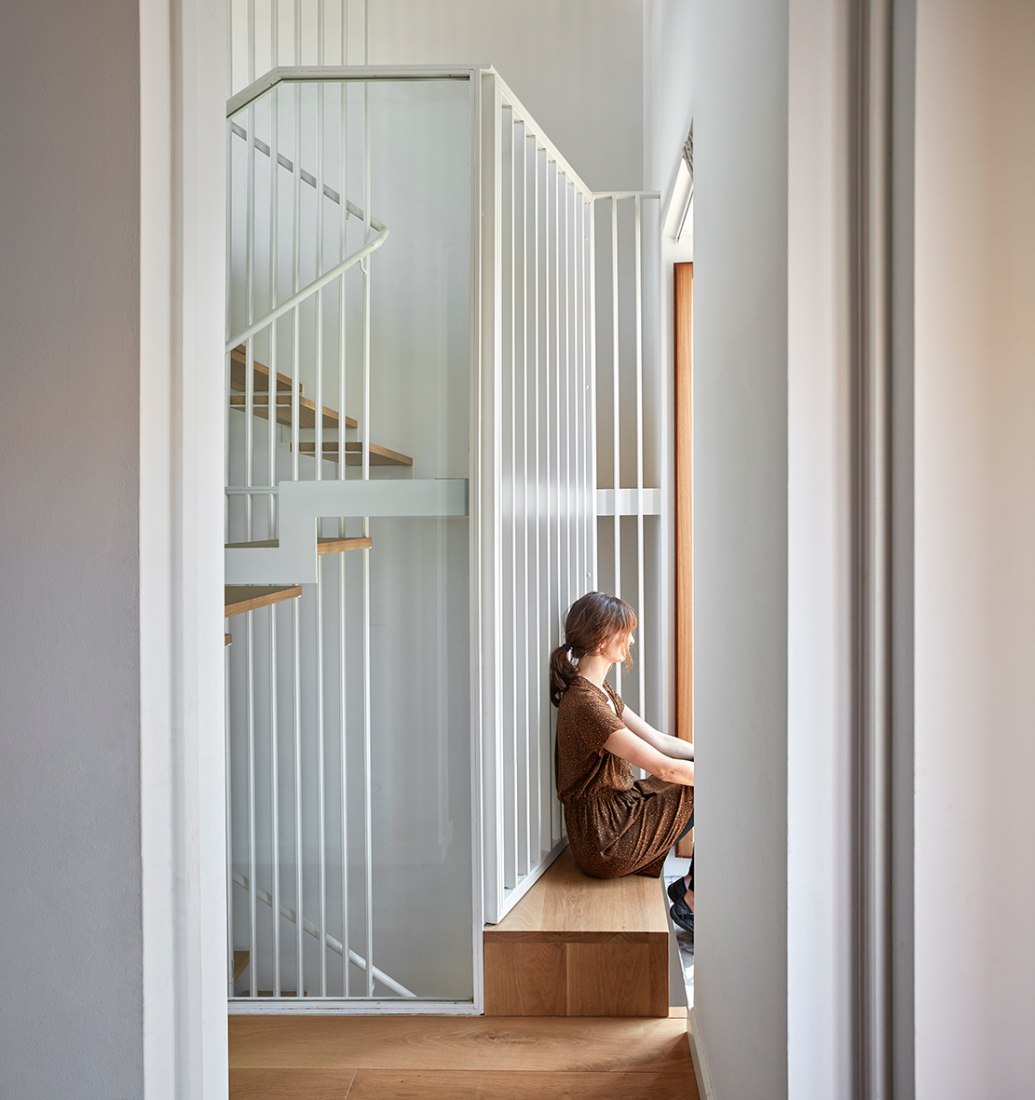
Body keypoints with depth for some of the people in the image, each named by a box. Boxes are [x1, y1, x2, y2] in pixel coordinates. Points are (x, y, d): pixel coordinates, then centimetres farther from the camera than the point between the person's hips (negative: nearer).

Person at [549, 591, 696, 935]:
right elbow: (663, 768, -21)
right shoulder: (585, 703, -23)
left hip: (618, 813, 10)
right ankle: (691, 900, 2)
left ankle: (688, 887, 7)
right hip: (605, 842, -10)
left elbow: (660, 741, 12)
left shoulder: (601, 690, 10)